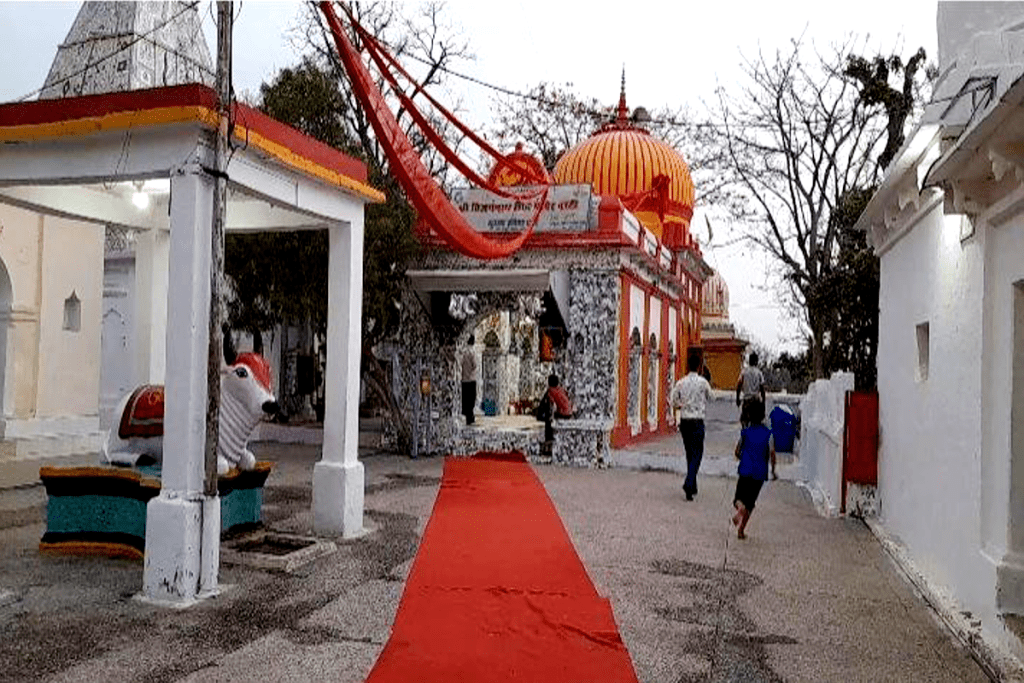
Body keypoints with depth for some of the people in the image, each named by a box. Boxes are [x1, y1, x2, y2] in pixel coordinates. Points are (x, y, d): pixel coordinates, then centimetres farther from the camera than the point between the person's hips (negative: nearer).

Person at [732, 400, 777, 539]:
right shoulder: (768, 434, 0)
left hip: (745, 470, -1)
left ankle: (740, 508, -29)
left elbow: (737, 452, 7)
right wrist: (773, 471, 3)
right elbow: (772, 452, -8)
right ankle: (741, 529, 9)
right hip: (760, 472, 1)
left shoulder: (745, 432, 2)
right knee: (750, 501, 12)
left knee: (739, 498, 7)